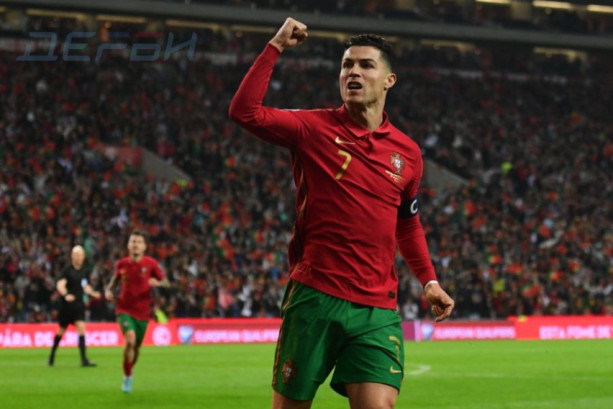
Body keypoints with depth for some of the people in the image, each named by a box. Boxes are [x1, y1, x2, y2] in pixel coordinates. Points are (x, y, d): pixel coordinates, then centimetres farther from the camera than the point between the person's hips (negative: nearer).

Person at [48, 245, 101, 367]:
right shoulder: (67, 270, -9)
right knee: (62, 331, 9)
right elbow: (60, 285, -20)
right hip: (67, 305, -3)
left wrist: (92, 293, -2)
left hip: (79, 304, 3)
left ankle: (84, 359, -15)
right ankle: (52, 355, 31)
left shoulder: (86, 271, 7)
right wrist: (66, 295, -38)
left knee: (81, 328, -12)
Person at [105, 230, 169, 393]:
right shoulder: (121, 264, -1)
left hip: (142, 311, 1)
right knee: (130, 338, -25)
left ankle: (129, 374, 41)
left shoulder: (151, 264, -5)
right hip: (125, 309, -1)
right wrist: (109, 291, -6)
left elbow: (166, 283, -3)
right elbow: (114, 280, 15)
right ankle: (127, 377, -10)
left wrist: (157, 283, -26)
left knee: (136, 347, 11)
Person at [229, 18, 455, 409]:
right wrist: (275, 48, -11)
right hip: (314, 298, -2)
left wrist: (429, 280, 16)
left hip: (378, 307, 2)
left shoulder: (407, 152, 10)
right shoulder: (314, 127, 1)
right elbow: (245, 111, -12)